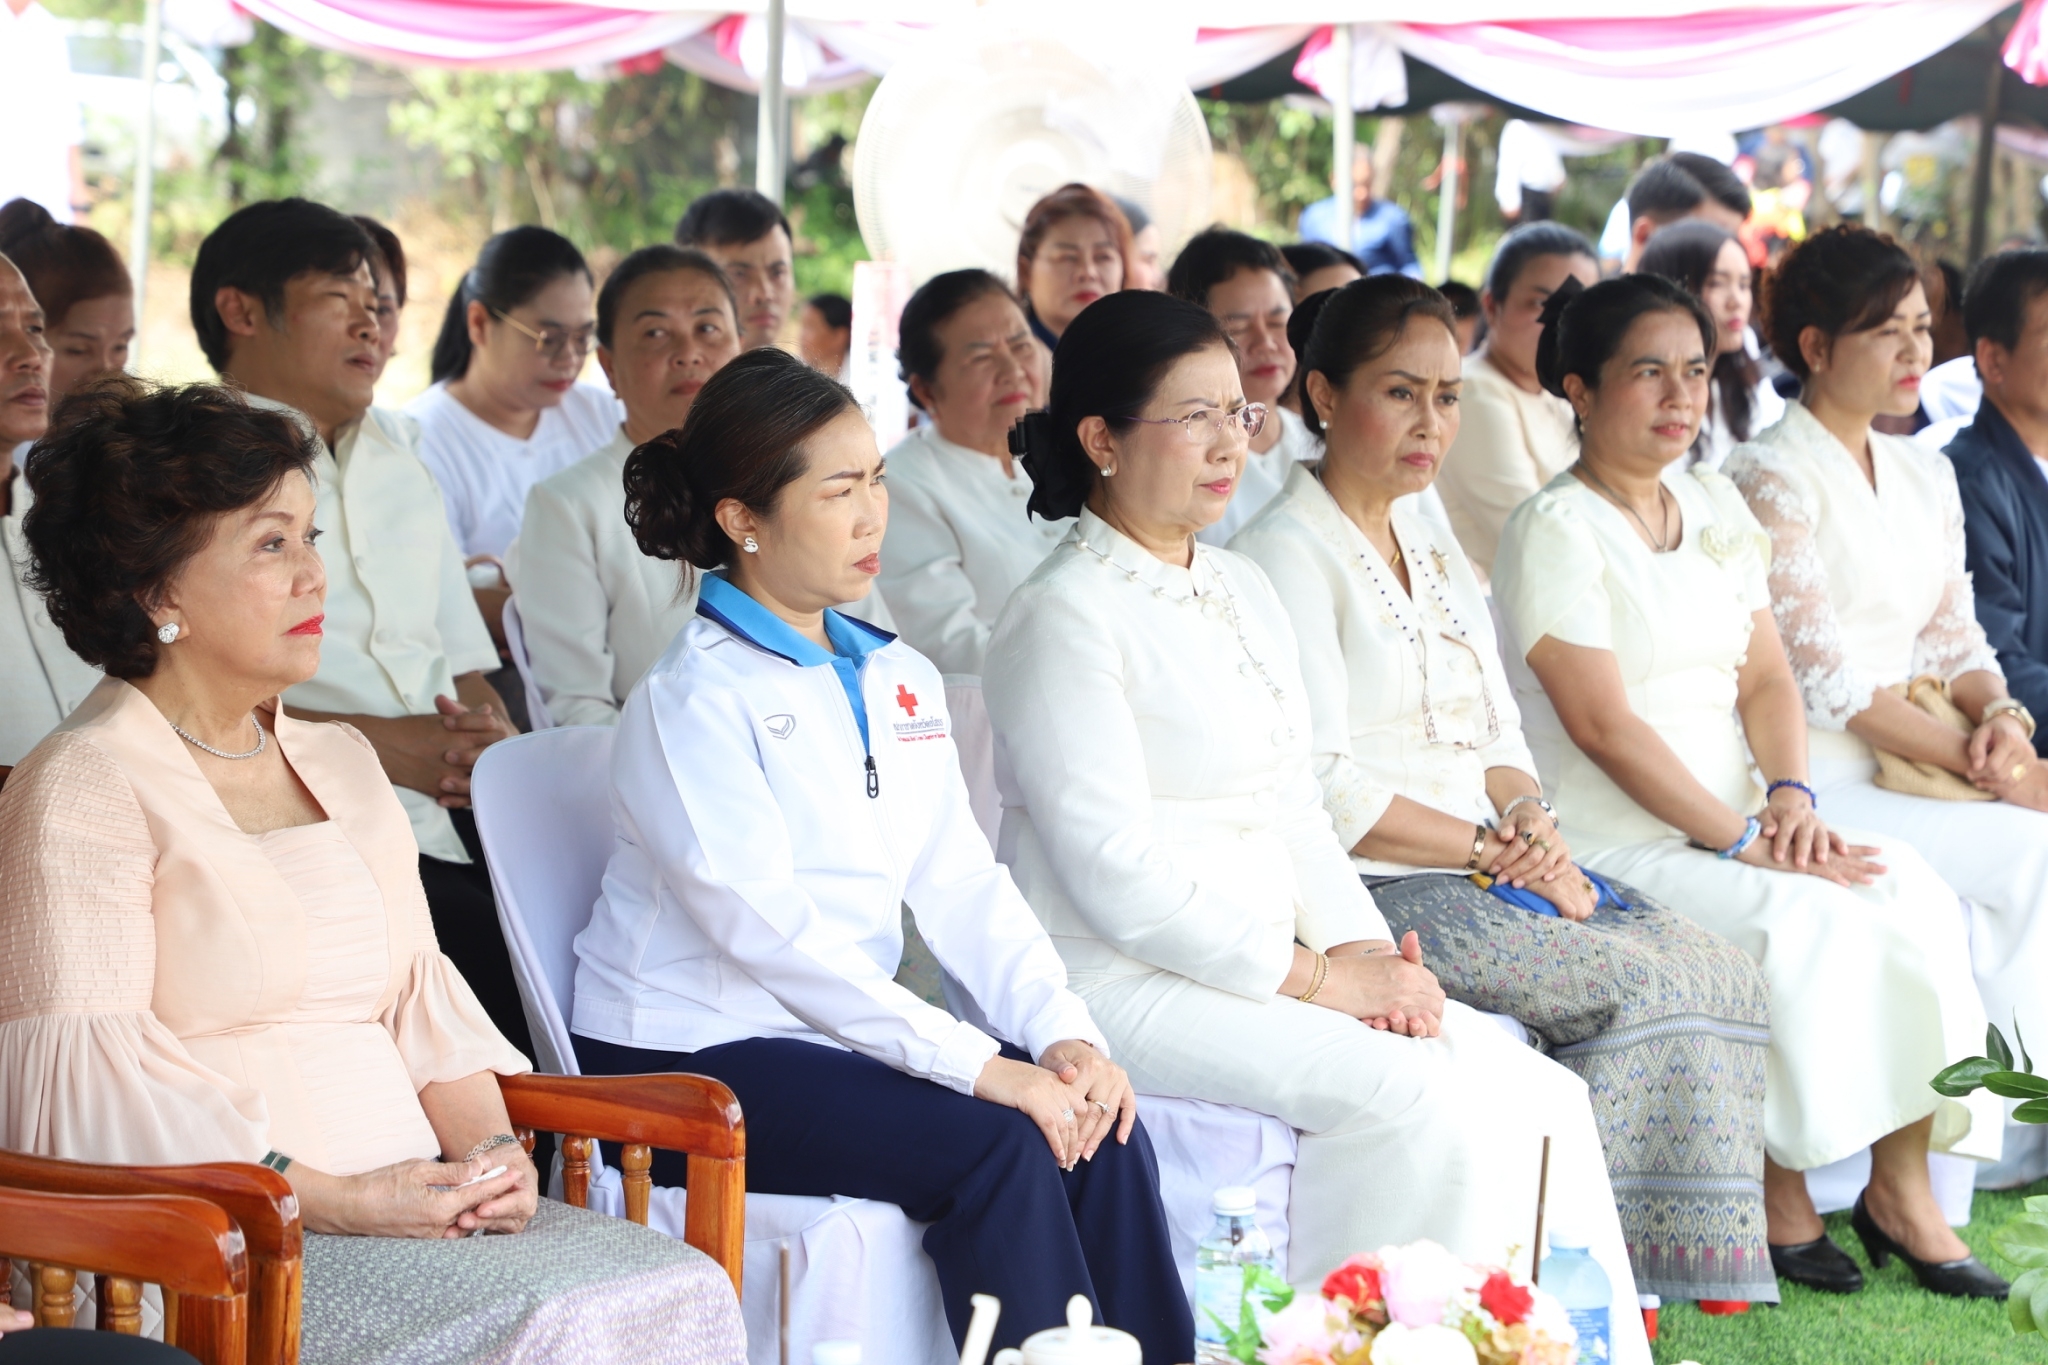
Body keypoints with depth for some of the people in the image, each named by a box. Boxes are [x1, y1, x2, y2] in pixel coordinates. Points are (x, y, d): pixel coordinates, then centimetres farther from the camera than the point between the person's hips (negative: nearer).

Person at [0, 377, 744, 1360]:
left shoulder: (342, 764, 21)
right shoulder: (83, 791, -5)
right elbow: (82, 1085, -13)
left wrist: (490, 1147, -1)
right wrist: (330, 1199, -19)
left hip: (409, 1205, 8)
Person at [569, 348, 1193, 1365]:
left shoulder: (901, 681, 13)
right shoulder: (690, 699, -12)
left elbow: (962, 885, 9)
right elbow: (768, 931, -21)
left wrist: (1062, 1031, -9)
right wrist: (979, 1066, -25)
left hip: (840, 1032, 7)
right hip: (689, 1061, -7)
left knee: (1101, 1133, -16)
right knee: (998, 1146, -25)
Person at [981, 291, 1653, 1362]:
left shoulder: (1244, 593, 16)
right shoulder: (1068, 618, -11)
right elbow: (1115, 876, -17)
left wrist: (1363, 949, -2)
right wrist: (1316, 977, -15)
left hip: (1261, 960, 8)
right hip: (1119, 981, -8)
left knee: (1540, 1098, -8)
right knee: (1417, 1101, -26)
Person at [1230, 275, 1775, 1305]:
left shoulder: (1433, 547, 19)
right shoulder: (1285, 555, -7)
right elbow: (1323, 794, -15)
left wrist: (1529, 819, -4)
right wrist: (1494, 849, -14)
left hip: (1486, 863, 8)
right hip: (1372, 893, -8)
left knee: (1719, 972, -11)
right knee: (1640, 984, -23)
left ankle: (1696, 1276, -11)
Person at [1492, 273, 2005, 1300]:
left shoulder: (1715, 508, 15)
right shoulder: (1554, 532, -9)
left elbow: (1765, 677, 11)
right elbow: (1604, 727, -16)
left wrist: (1791, 795, -10)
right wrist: (1742, 840, -19)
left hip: (1740, 821, 7)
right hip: (1618, 845, -7)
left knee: (1914, 897, -16)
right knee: (1811, 924, -27)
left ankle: (1901, 1185, -10)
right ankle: (1779, 1201, -12)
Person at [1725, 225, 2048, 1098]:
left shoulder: (1925, 477, 16)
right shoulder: (1769, 480, -9)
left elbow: (1955, 639, 16)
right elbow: (1824, 679, -14)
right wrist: (1974, 762, -17)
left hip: (1907, 766, 7)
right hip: (1813, 786, -7)